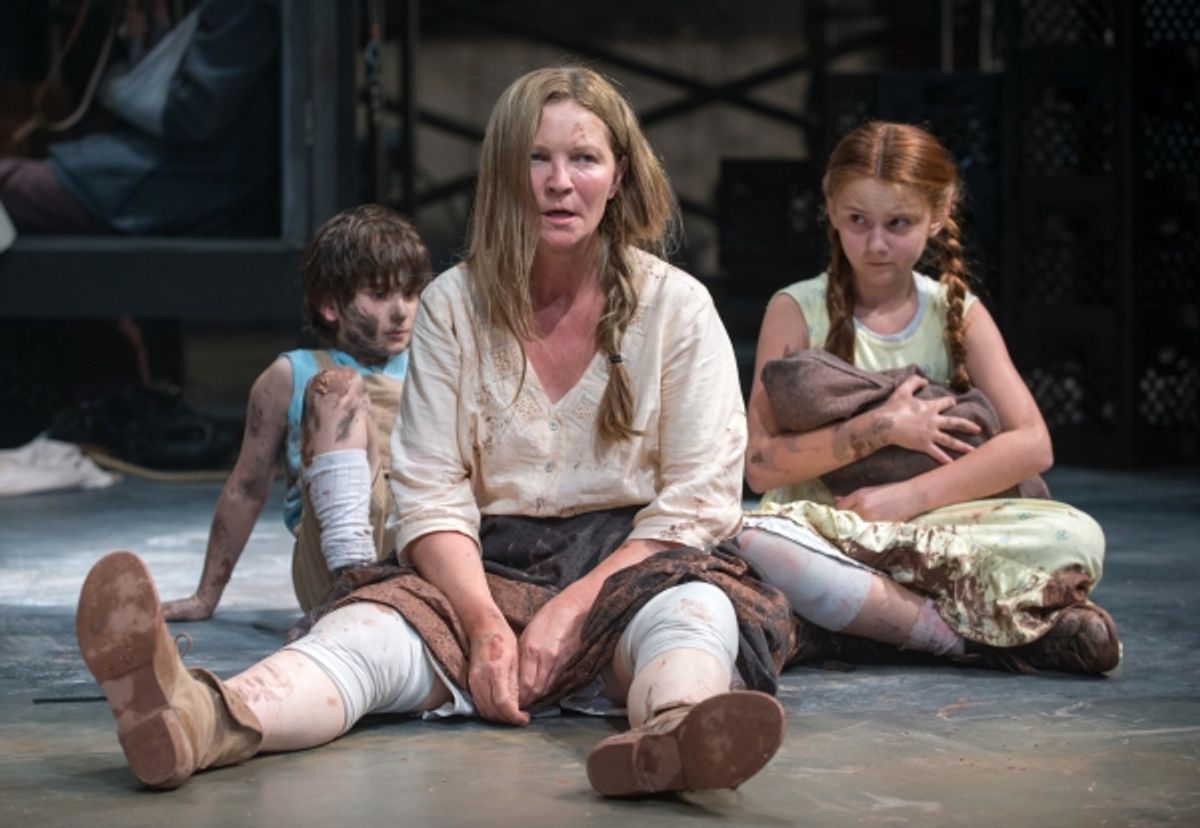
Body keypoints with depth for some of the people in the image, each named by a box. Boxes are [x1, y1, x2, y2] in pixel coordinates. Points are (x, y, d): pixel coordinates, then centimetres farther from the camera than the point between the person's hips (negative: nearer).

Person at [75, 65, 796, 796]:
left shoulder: (678, 307, 1)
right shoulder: (454, 306, 5)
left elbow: (697, 502, -3)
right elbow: (431, 495, -1)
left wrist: (569, 610, -16)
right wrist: (485, 622, -20)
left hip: (631, 567, -1)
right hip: (489, 568, 1)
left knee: (693, 608, -37)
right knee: (367, 630, -29)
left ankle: (674, 734, -73)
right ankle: (198, 720, -61)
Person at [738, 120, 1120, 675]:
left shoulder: (958, 313, 8)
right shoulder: (797, 311, 2)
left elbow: (1031, 446, -4)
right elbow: (760, 466, -6)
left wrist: (908, 496, -14)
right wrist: (880, 428, -13)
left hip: (936, 529, 1)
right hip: (822, 525, -1)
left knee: (1077, 537, -26)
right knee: (758, 541, -39)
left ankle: (868, 618, -26)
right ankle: (980, 637, -29)